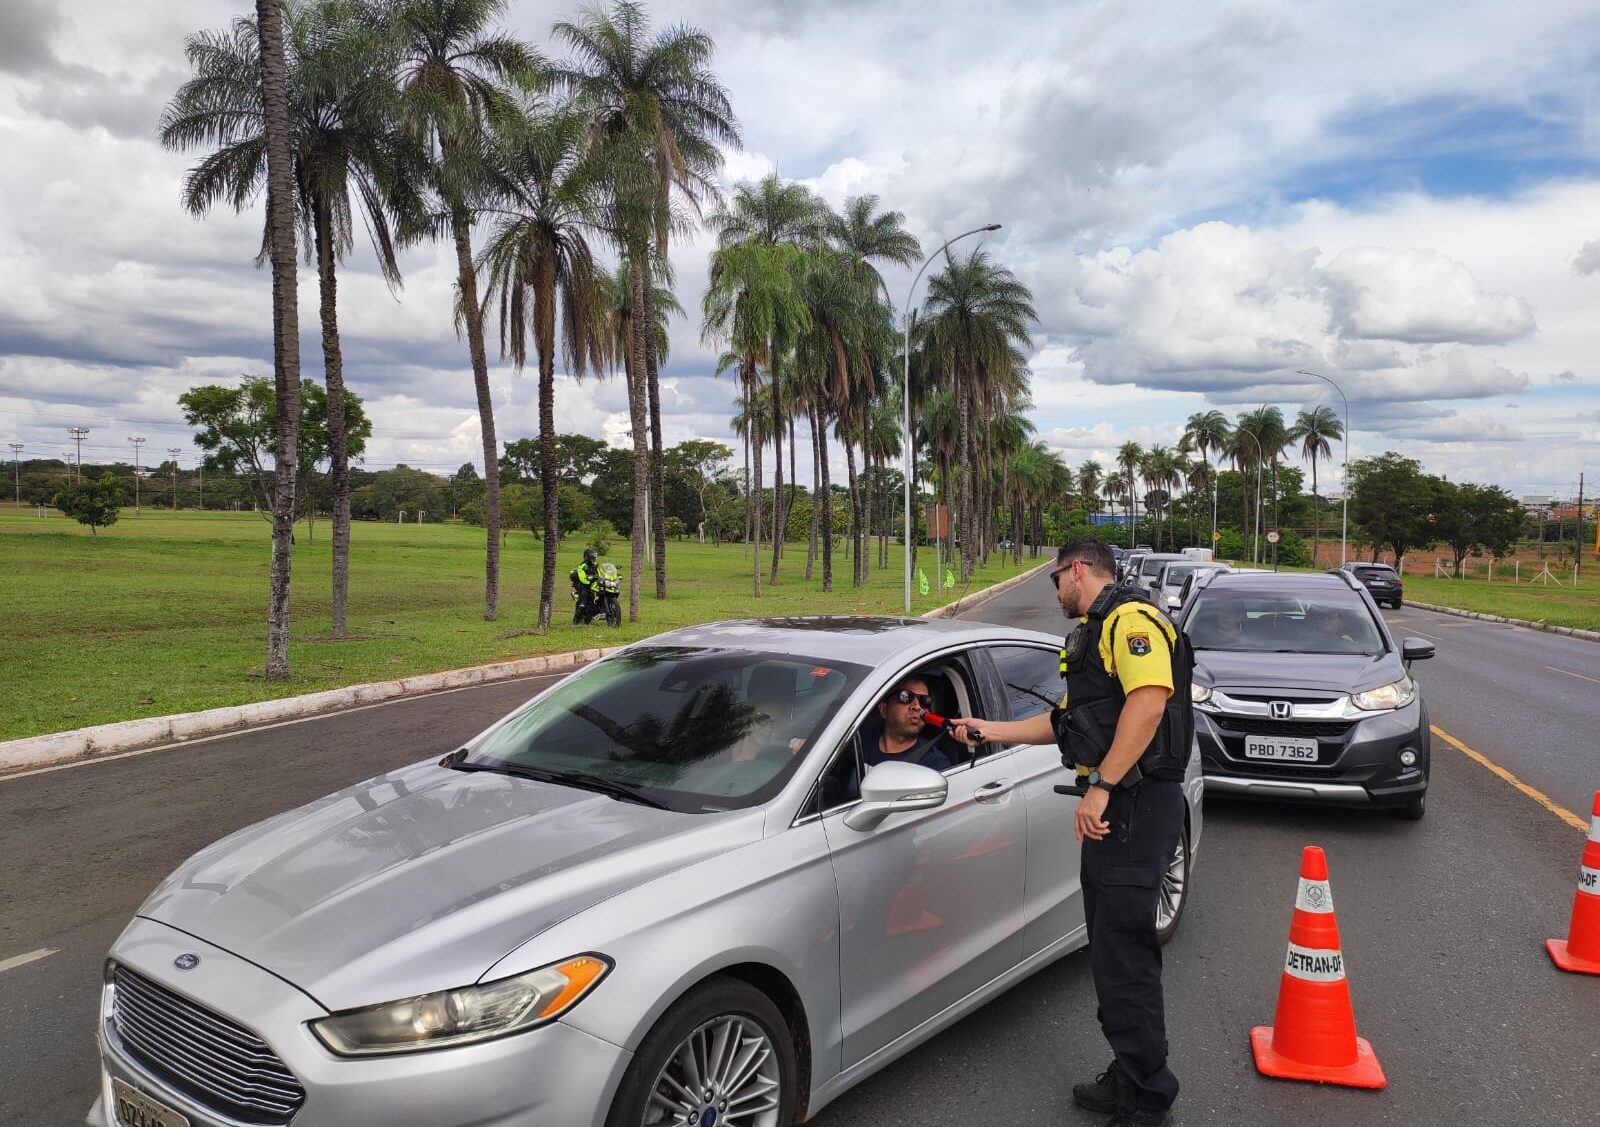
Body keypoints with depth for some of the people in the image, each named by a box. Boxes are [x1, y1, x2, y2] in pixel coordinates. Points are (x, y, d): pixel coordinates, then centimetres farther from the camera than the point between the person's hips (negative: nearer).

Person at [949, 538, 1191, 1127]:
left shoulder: (1131, 620, -10)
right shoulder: (1093, 636, 24)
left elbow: (1149, 702, -26)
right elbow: (1065, 720, 30)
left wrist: (1101, 786, -27)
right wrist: (985, 730, 30)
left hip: (1137, 805, -11)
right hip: (1112, 808, 11)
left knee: (1125, 957, -6)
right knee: (1113, 951, 15)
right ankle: (1128, 1079, 27)